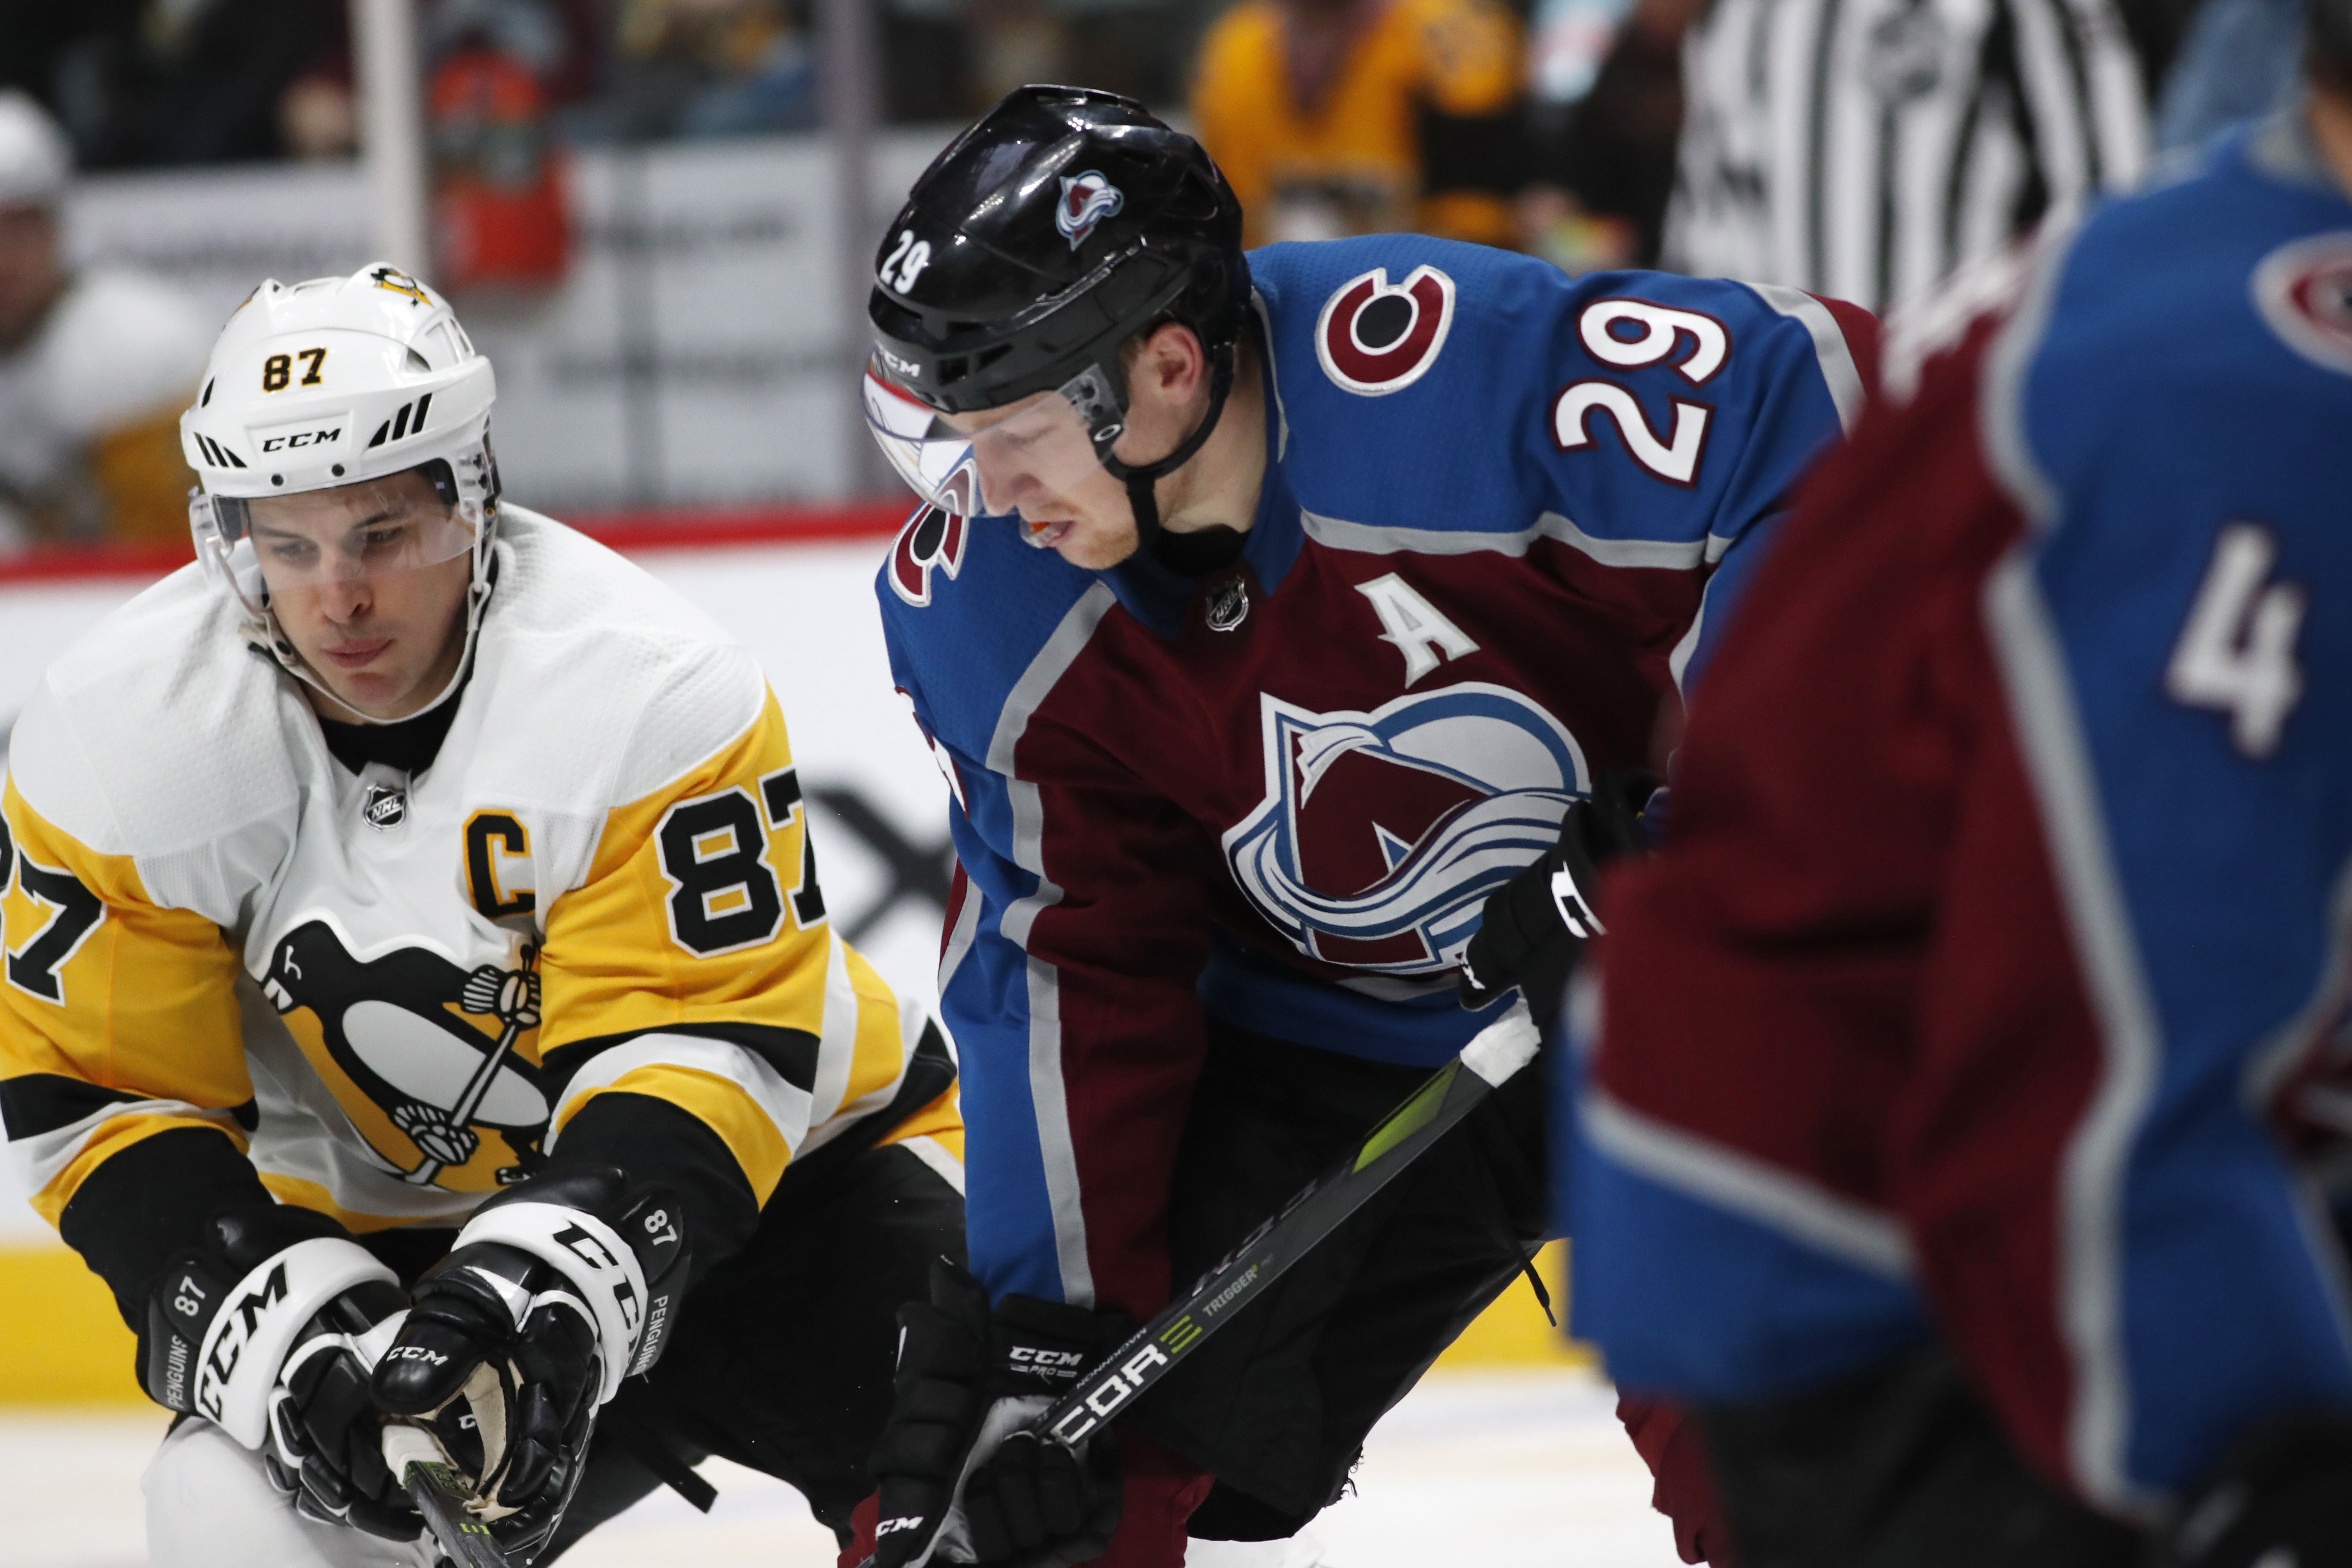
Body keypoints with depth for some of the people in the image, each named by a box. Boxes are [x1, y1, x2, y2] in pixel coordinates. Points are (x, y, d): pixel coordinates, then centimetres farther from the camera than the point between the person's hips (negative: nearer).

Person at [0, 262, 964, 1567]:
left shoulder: (650, 689, -26)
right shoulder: (116, 737, -16)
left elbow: (709, 1052, -27)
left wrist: (543, 1297, -43)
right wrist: (285, 1332, -26)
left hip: (775, 1160, -2)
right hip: (379, 1236, 2)